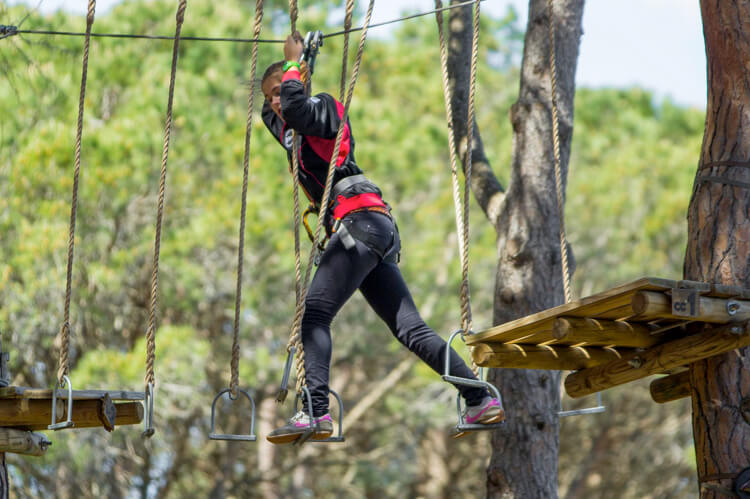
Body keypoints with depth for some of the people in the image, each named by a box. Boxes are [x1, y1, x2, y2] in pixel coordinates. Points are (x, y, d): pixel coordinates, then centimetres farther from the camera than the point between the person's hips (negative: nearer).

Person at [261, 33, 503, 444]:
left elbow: (295, 108, -19)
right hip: (377, 234, 10)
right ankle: (482, 399, -1)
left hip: (361, 221, -10)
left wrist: (293, 65, -4)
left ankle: (315, 413, -32)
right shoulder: (293, 133, 28)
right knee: (410, 329, 4)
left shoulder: (322, 109, 3)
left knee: (314, 315, -18)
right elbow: (272, 113, 47)